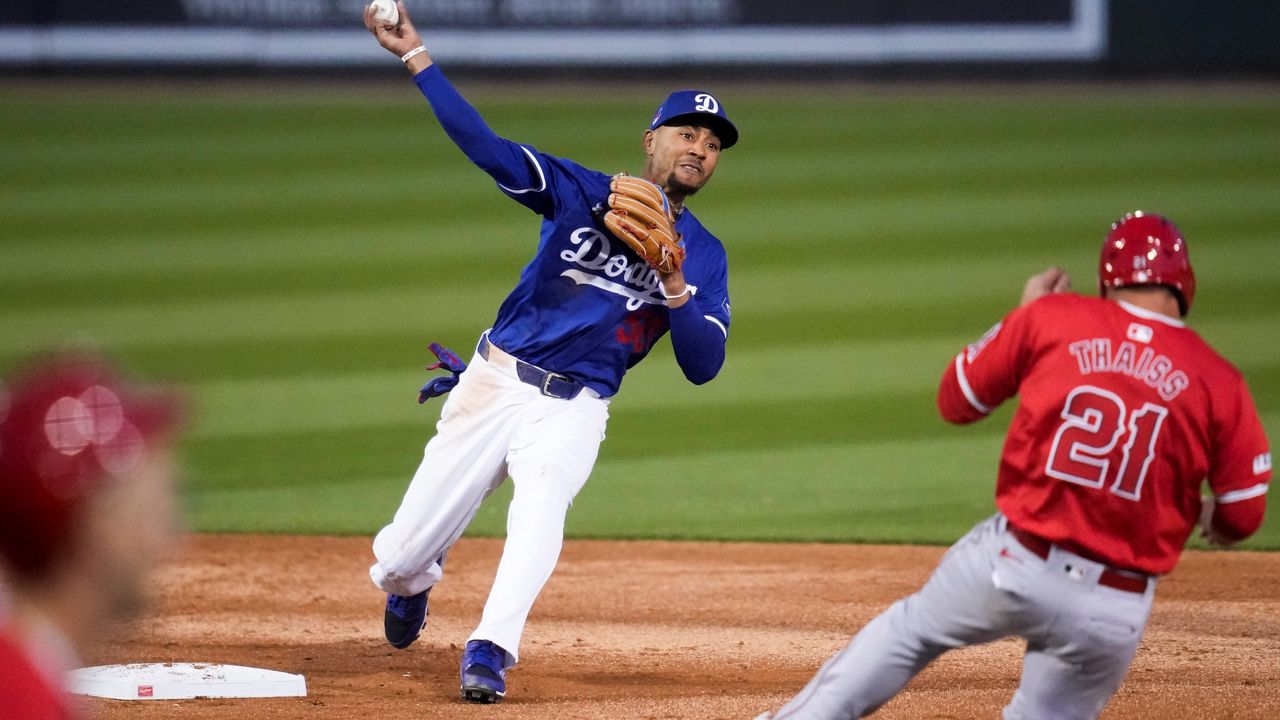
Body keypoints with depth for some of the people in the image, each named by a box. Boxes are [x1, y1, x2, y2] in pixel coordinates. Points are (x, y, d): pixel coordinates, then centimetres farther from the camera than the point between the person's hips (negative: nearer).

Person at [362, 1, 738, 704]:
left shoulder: (704, 254, 7)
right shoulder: (581, 193, 5)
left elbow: (702, 366, -2)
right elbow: (485, 146, -7)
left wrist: (675, 286, -19)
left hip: (573, 408, 0)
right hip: (494, 383, 0)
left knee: (541, 502, -35)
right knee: (401, 559, 0)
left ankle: (489, 650, -35)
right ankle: (410, 585, 37)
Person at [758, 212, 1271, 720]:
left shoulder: (1052, 319, -1)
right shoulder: (1218, 381, -3)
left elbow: (955, 402, 10)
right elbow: (1242, 518, 1)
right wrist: (1198, 513, 25)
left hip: (1013, 564, 1)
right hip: (1113, 614, 0)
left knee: (912, 627, 28)